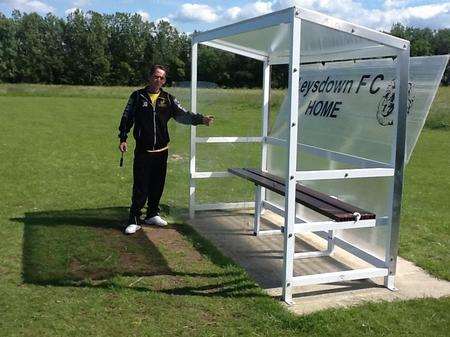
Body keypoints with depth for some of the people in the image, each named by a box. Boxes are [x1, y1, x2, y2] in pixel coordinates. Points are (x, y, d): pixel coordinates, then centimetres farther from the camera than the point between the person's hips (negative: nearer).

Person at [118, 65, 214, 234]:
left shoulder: (168, 99, 7)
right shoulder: (138, 96, 2)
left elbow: (183, 115, 0)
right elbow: (127, 118, 5)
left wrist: (201, 119, -15)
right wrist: (123, 139, -1)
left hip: (161, 151, 3)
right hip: (142, 151, -3)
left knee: (157, 186, 12)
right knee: (140, 188, -3)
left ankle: (152, 214, 28)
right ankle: (134, 220, 5)